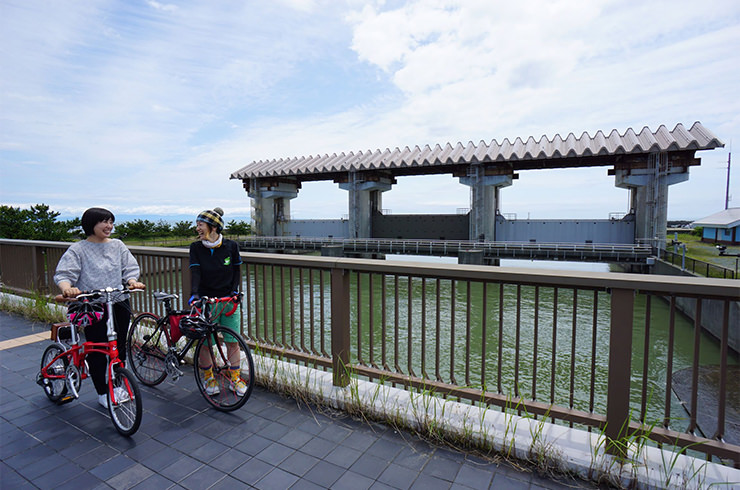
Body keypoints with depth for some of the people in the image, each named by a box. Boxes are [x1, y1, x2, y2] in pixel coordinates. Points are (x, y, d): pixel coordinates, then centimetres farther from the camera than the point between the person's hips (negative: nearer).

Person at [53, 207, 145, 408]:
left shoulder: (118, 245, 9)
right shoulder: (78, 249, -1)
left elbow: (130, 269, 5)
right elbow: (64, 274, -8)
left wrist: (133, 281, -16)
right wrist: (67, 288, -30)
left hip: (119, 304, 3)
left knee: (120, 347, 11)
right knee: (97, 350, 4)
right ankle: (102, 393, 21)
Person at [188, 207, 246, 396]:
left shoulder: (231, 246, -1)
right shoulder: (196, 248, -1)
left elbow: (237, 270, 5)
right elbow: (195, 272, -11)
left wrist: (234, 290, -7)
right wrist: (194, 293, -26)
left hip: (229, 300, 0)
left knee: (233, 342, 4)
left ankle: (235, 378, 20)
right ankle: (208, 377, 26)